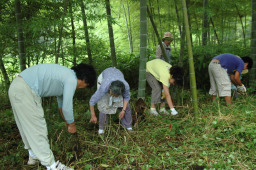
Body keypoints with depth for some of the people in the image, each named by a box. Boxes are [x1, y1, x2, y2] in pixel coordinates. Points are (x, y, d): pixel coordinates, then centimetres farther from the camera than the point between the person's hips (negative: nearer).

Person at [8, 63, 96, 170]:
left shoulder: (64, 76, 19)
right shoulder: (72, 80, -11)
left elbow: (61, 104, 32)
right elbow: (67, 108, -7)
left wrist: (67, 122, 41)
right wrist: (72, 125, 11)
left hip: (17, 87, 11)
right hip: (24, 91, -10)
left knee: (28, 126, 22)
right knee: (37, 129, -2)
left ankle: (34, 155, 39)